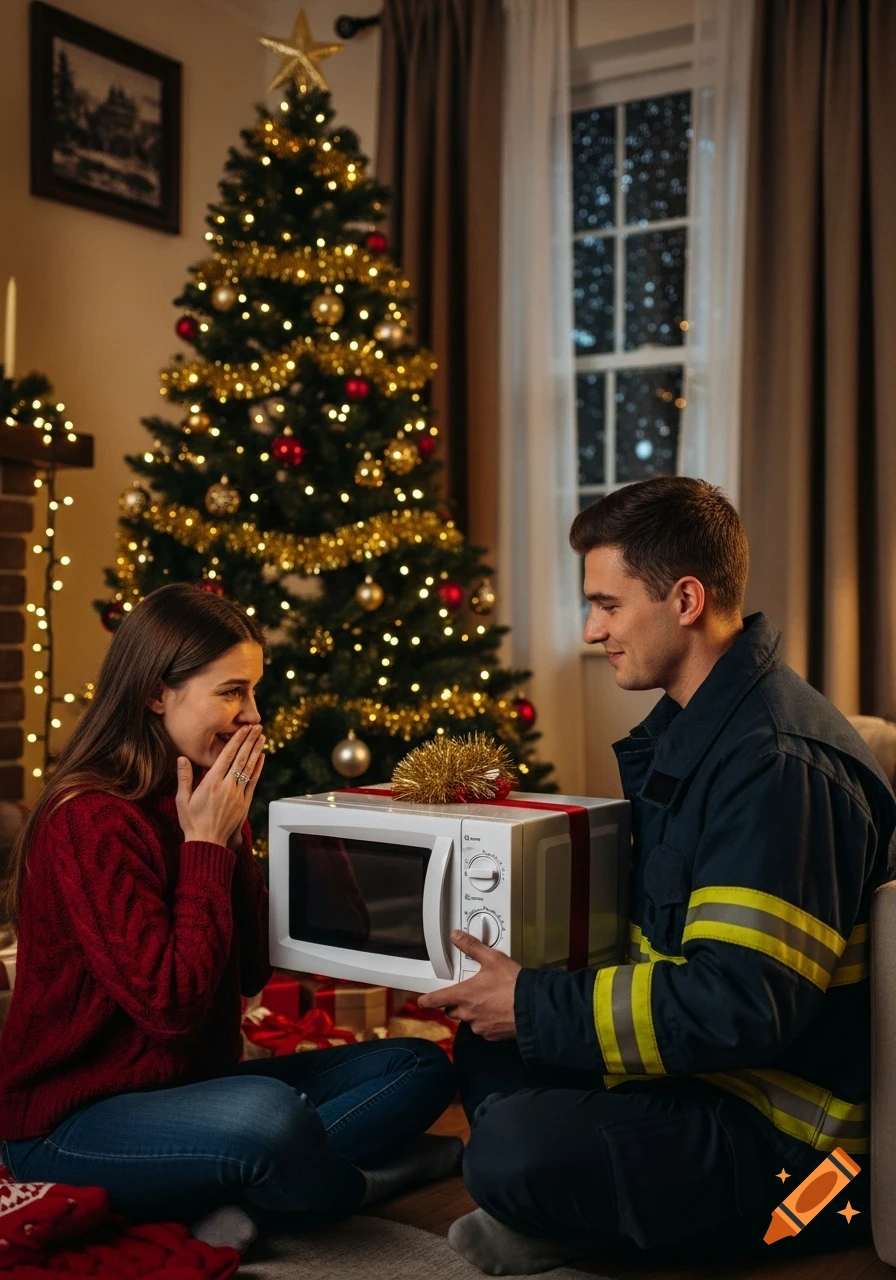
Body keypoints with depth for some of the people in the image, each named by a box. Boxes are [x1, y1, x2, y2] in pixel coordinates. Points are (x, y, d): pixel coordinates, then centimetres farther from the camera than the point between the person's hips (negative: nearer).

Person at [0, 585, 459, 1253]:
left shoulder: (200, 801, 6)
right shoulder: (89, 823, -20)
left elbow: (251, 974, 4)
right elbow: (170, 1004, -25)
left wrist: (232, 837, -6)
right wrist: (207, 844, -19)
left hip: (186, 1084, 9)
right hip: (69, 1123, -9)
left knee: (422, 1067, 4)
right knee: (266, 1114, -39)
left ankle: (238, 1196, -14)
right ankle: (359, 1185, -6)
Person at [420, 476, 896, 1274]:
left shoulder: (780, 765, -24)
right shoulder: (692, 728, 9)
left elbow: (738, 1008, -29)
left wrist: (534, 1009, -20)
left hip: (789, 1140, -10)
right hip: (705, 1073, 10)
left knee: (516, 1149, -29)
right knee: (491, 1048, 13)